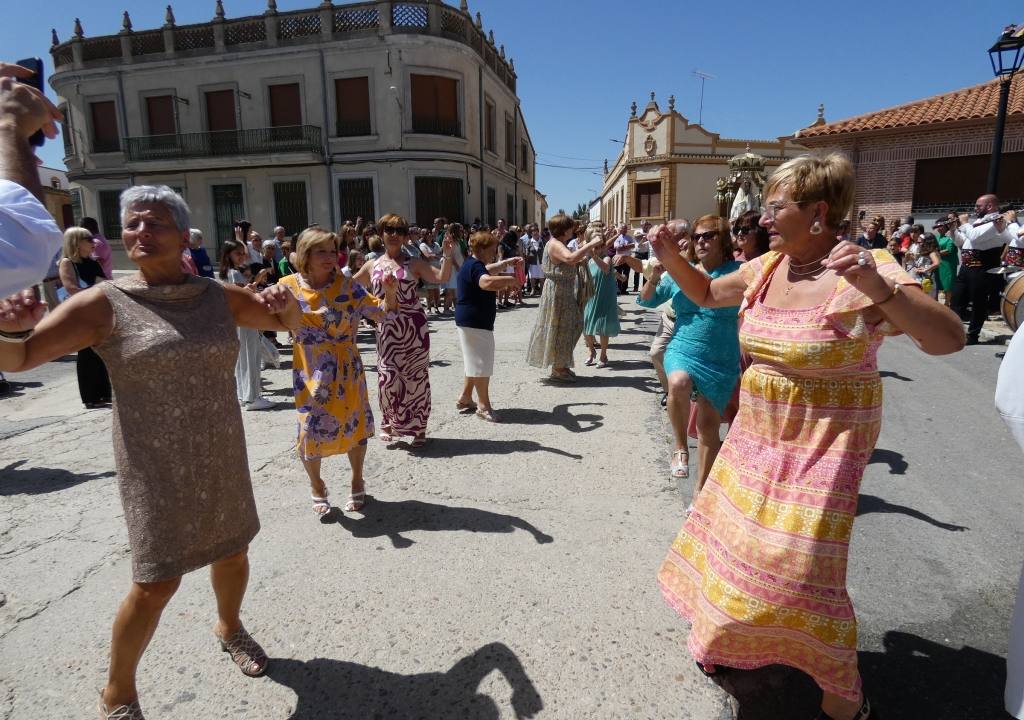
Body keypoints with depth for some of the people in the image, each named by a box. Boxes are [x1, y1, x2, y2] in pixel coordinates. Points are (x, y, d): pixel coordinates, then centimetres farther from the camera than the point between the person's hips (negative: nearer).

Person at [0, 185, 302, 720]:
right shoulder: (105, 303, -11)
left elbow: (289, 323, 9)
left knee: (233, 553, 19)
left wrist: (286, 300, -14)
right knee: (155, 584, -1)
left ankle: (229, 628, 51)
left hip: (221, 459, 4)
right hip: (156, 469, -4)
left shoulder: (218, 296, 0)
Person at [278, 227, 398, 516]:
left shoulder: (346, 285, -4)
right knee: (311, 429, 2)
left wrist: (389, 294, -23)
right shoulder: (289, 286, -4)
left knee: (354, 425, 10)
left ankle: (357, 482, 34)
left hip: (348, 371, 1)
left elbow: (380, 313, -4)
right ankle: (316, 487, 30)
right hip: (311, 373, 0)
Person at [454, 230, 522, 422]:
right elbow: (487, 282, -40)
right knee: (481, 364, -5)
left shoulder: (475, 264, 14)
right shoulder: (474, 266, -19)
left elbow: (489, 270, 36)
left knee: (475, 362, 18)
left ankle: (465, 399, 26)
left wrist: (508, 262, 26)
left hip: (473, 322, 11)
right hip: (474, 322, -11)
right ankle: (484, 406, 2)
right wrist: (514, 279, -33)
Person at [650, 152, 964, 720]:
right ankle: (730, 635, 48)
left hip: (822, 444, -6)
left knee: (798, 567, -6)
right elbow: (706, 294, 15)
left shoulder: (863, 274, -19)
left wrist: (879, 288, -42)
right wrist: (669, 257, -1)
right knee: (735, 538, 19)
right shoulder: (765, 267, 0)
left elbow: (948, 340, -26)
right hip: (757, 435, 7)